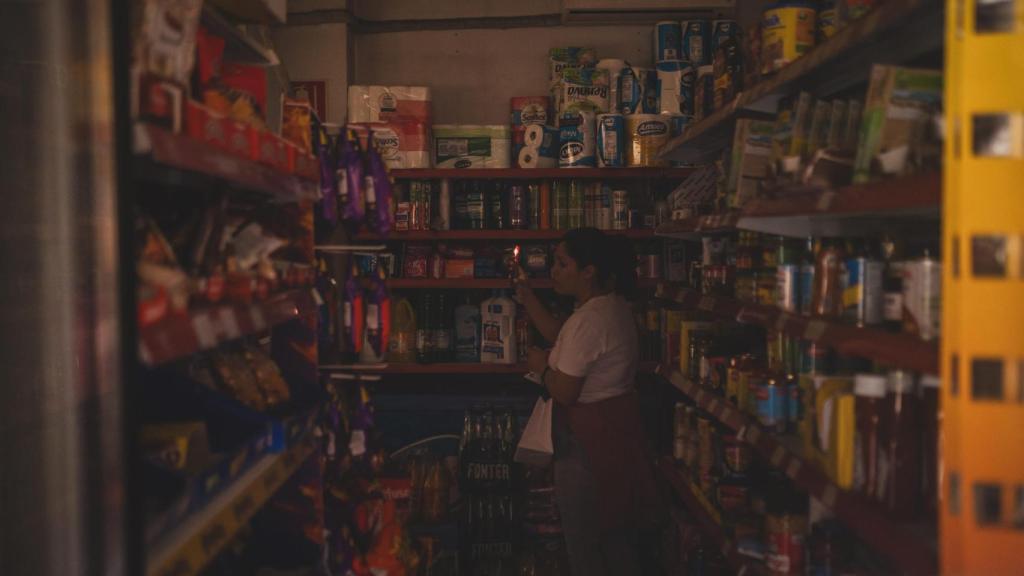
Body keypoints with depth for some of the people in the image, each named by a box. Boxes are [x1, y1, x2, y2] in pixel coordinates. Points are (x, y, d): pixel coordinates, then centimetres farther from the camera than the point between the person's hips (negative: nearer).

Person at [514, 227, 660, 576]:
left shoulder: (587, 320, -25)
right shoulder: (614, 305, 6)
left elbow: (564, 393, -24)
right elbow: (560, 336, 18)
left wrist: (541, 366, -5)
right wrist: (527, 298, 13)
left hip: (589, 438, -10)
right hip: (618, 427, 10)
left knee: (583, 538, 7)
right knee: (619, 537, 21)